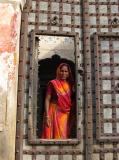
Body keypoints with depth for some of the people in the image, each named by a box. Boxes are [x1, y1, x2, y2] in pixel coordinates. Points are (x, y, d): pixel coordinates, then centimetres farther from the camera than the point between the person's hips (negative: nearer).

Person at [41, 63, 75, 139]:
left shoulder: (70, 85, 11)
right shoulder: (52, 83, 0)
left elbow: (72, 101, 14)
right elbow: (47, 100, -6)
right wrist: (47, 116, -14)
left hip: (66, 114, 4)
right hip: (54, 112, -3)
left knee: (64, 135, 4)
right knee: (55, 134, -5)